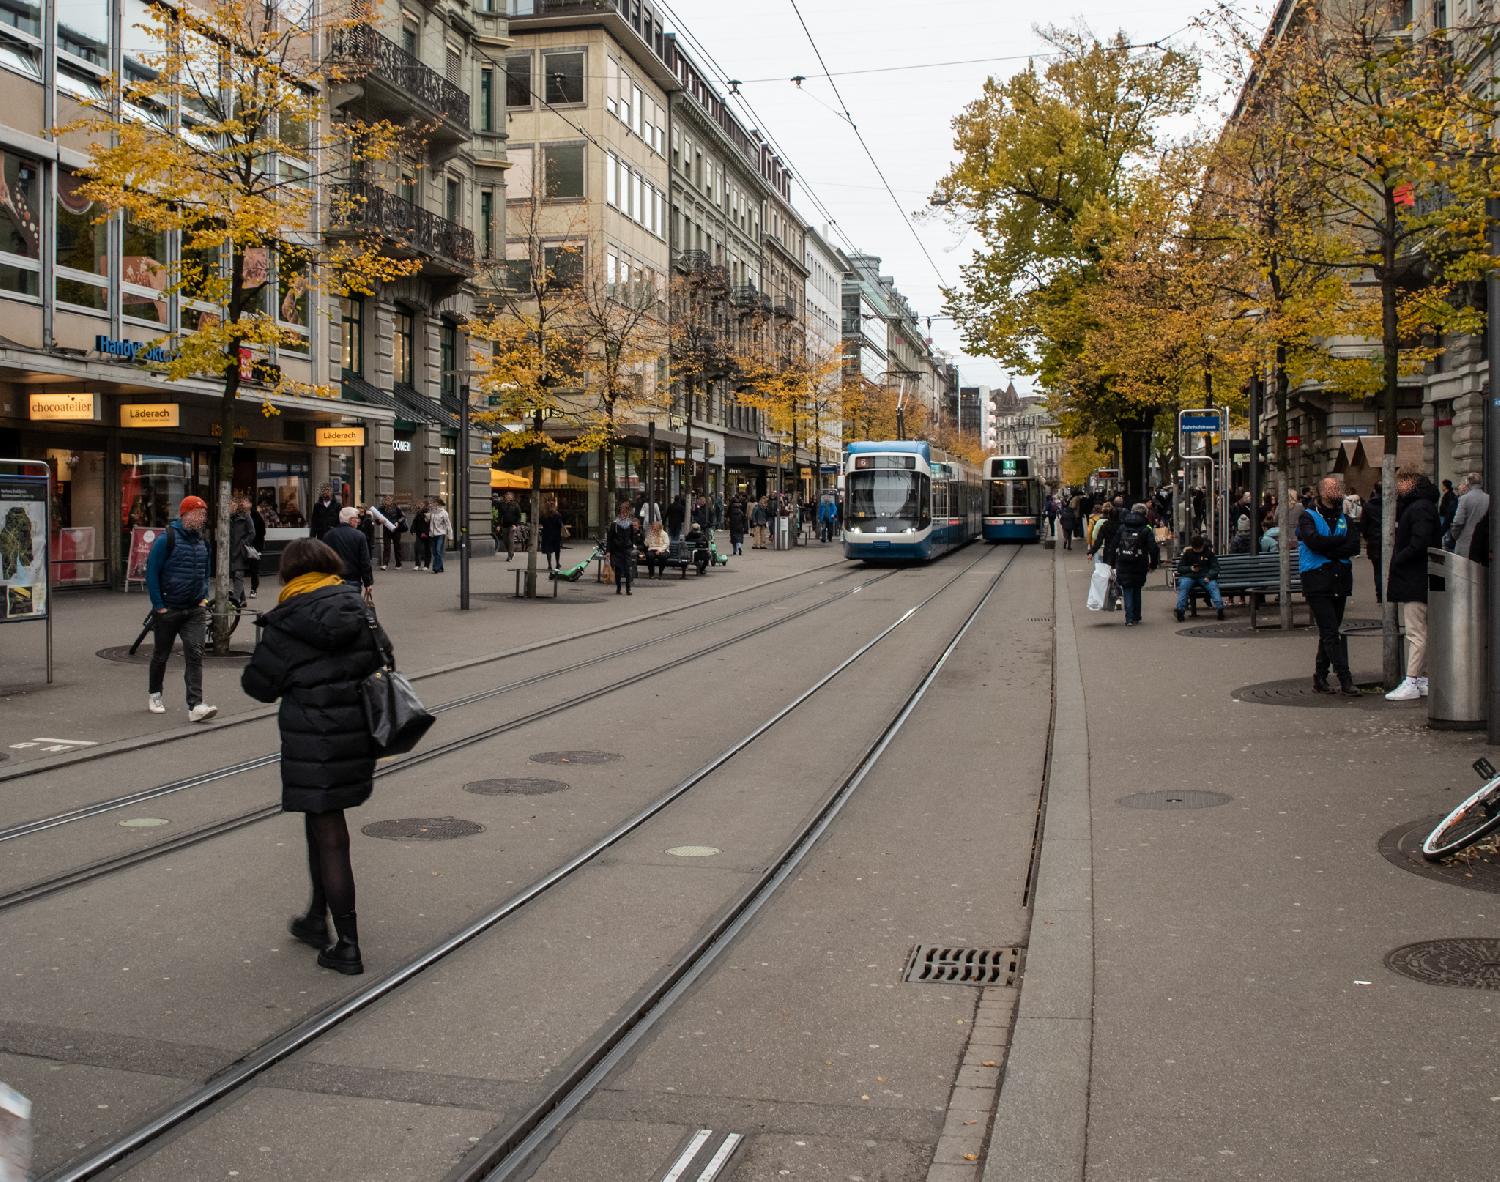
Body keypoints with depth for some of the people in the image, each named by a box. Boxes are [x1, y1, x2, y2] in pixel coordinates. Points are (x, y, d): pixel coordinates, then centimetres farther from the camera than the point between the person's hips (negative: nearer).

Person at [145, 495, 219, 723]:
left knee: (195, 655, -10)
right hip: (168, 610, -4)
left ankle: (195, 706, -16)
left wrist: (204, 598, 8)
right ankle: (154, 695, 36)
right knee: (161, 655, 13)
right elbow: (151, 573, -11)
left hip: (195, 610, 4)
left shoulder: (201, 541, 8)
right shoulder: (166, 539, -12)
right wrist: (159, 606, -12)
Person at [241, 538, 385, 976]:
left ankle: (348, 947, 4)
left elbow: (259, 685, -4)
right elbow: (381, 662, 9)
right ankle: (317, 919, 31)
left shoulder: (285, 623, -11)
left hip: (312, 740, -5)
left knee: (329, 836, 0)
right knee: (322, 825, 22)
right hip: (358, 735, 5)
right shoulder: (356, 608, 3)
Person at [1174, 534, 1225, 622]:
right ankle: (1180, 610, -44)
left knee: (1213, 585, -32)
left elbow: (1215, 568, 4)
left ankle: (1220, 608, -47)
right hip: (1189, 576, 0)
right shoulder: (1187, 553, 12)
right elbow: (1179, 568, 11)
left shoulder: (1209, 553, 11)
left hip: (1205, 577, 0)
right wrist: (1190, 568, -9)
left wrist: (1208, 576, -16)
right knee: (1183, 585, -33)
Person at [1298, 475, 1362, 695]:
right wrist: (1341, 540, -7)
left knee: (1330, 631, 9)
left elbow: (1354, 547, 0)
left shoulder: (1344, 518, 16)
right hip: (1317, 581, -6)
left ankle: (1320, 676, 17)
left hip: (1340, 580, 6)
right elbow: (1314, 541, -19)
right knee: (1331, 632, -11)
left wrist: (1327, 550, -11)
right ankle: (1345, 678, -13)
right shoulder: (1308, 516, 1)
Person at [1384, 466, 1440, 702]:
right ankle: (1422, 679, 19)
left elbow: (1419, 544, -24)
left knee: (1416, 633, -9)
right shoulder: (1412, 506, 18)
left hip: (1415, 581, -11)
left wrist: (1396, 561, -15)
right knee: (1419, 632, 13)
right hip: (1413, 580, 11)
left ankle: (1411, 683, -10)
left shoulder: (1421, 508, -15)